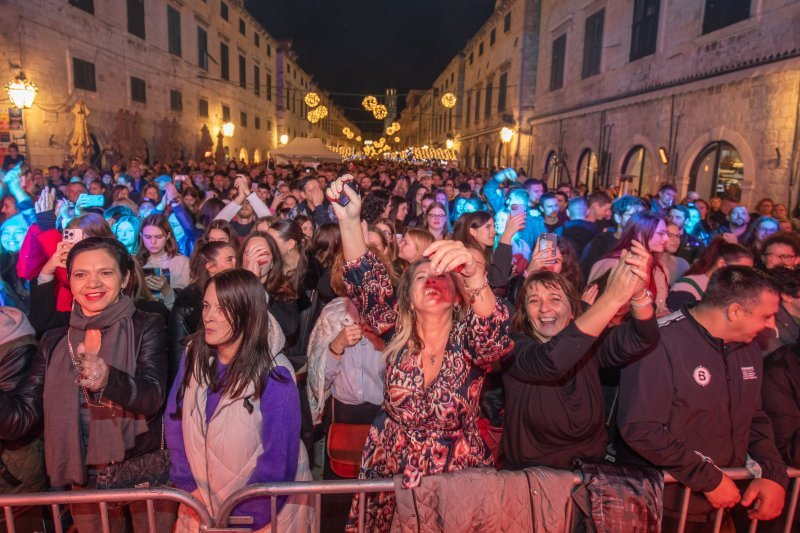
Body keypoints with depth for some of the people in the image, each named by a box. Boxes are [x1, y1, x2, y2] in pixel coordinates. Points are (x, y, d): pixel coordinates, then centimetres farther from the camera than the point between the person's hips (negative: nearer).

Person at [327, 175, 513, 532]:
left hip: (454, 474, -2)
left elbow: (495, 334, -35)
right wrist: (349, 220, -31)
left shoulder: (468, 341, -13)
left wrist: (473, 273, -53)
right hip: (389, 469, 2)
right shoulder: (398, 332, -7)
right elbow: (366, 280, -17)